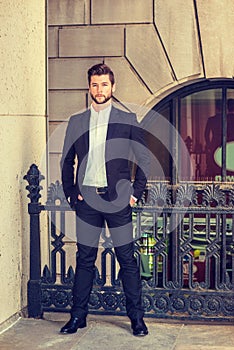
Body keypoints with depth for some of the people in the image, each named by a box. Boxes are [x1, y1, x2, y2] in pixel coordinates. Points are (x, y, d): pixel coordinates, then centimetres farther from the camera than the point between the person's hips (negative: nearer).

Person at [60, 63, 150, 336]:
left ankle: (136, 317, 9)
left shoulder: (127, 120, 4)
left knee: (127, 260, 1)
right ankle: (78, 316, 15)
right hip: (86, 199, 2)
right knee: (84, 259, 7)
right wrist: (70, 193, 5)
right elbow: (67, 162, 15)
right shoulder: (76, 122, 11)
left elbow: (143, 159, 5)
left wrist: (135, 193, -1)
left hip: (118, 199, -2)